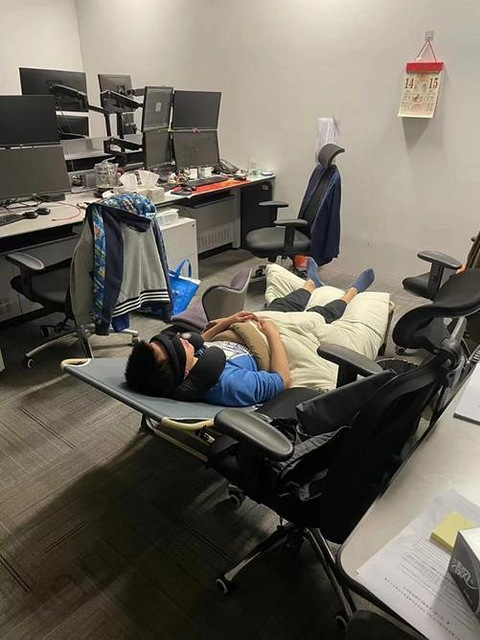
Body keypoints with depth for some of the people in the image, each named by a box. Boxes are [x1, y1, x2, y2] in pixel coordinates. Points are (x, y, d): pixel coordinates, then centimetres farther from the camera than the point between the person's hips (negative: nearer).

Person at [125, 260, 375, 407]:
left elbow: (198, 342, -4)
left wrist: (226, 322, -13)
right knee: (319, 315, 15)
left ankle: (312, 283, 63)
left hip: (244, 340, 6)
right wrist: (273, 333, -28)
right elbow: (283, 381, -35)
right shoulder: (227, 384, -51)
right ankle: (351, 293, 51)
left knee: (281, 305, 27)